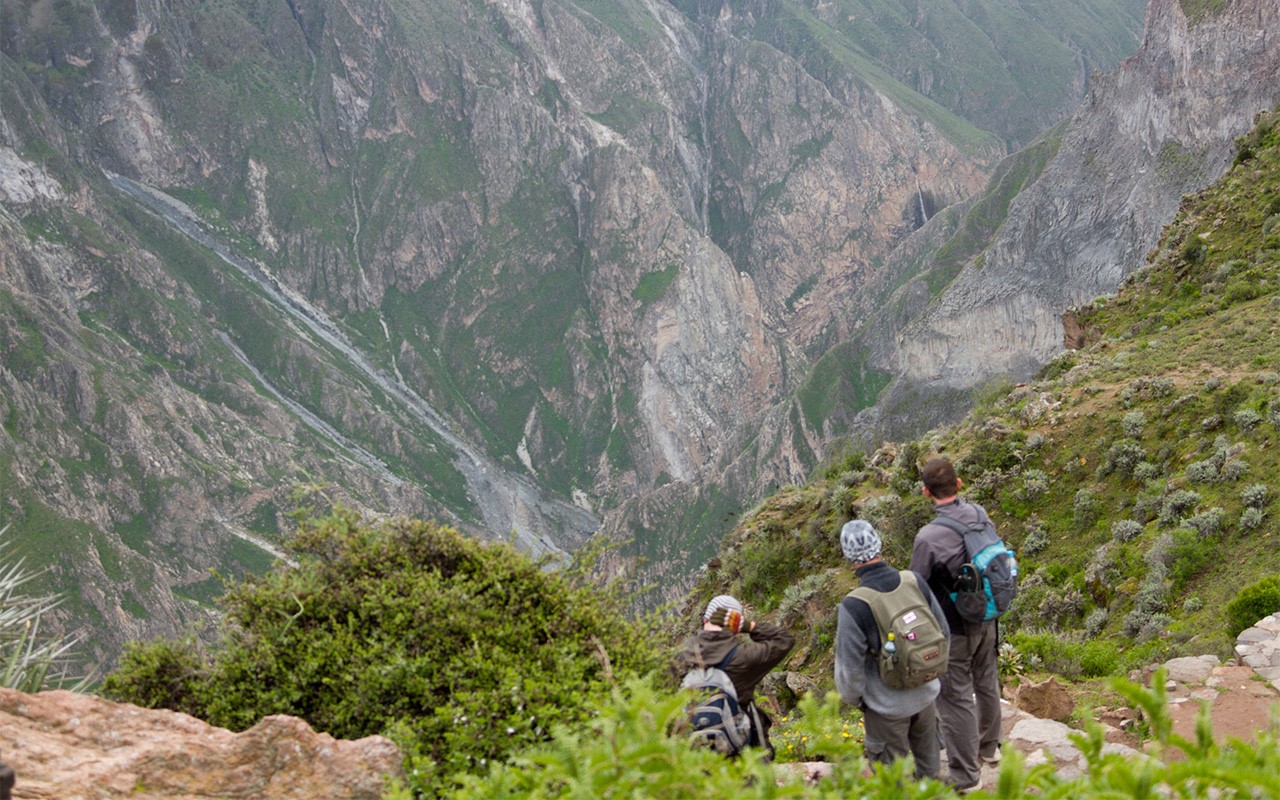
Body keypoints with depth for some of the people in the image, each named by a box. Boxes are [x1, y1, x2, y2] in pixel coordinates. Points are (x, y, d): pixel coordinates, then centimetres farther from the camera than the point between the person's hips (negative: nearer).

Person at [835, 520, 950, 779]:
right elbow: (943, 631, 1)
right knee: (928, 760, 29)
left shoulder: (853, 606, -28)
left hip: (887, 707, -5)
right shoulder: (915, 582, -14)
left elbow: (849, 666, -19)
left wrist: (852, 697, 2)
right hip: (926, 693, 5)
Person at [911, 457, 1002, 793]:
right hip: (986, 619, 7)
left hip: (954, 630, -7)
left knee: (955, 699, 7)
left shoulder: (929, 537, -29)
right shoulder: (980, 513, -10)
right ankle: (989, 746, 48)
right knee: (986, 683, 25)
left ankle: (965, 775, 20)